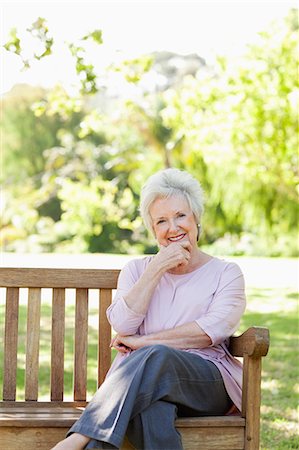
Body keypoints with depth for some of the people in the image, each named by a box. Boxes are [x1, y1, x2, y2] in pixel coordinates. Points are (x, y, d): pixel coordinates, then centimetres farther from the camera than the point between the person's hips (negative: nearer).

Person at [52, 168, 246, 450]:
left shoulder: (226, 273, 14)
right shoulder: (137, 270, 22)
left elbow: (214, 329, -5)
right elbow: (122, 325, 3)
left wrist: (145, 342, -8)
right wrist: (156, 269, 0)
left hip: (207, 381, -1)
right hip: (139, 377, 1)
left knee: (157, 356, -38)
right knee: (152, 408, -39)